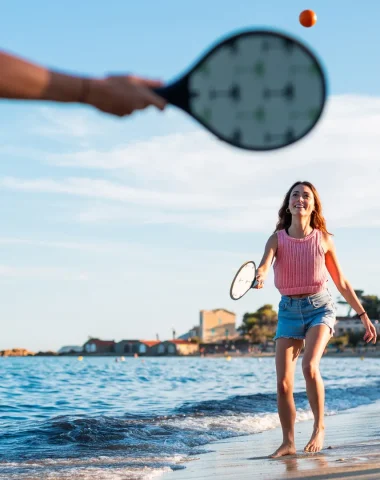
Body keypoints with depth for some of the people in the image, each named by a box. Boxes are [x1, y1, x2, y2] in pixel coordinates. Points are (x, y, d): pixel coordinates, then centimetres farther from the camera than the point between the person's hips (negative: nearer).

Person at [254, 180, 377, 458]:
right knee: (283, 383, -5)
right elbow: (265, 263, -21)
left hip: (320, 307, -2)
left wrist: (363, 315, 8)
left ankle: (320, 427, -7)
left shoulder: (323, 240, 0)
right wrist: (260, 276, -46)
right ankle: (288, 443, 9)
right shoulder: (277, 239, -1)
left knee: (310, 366, -26)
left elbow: (342, 282, 9)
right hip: (288, 310, 2)